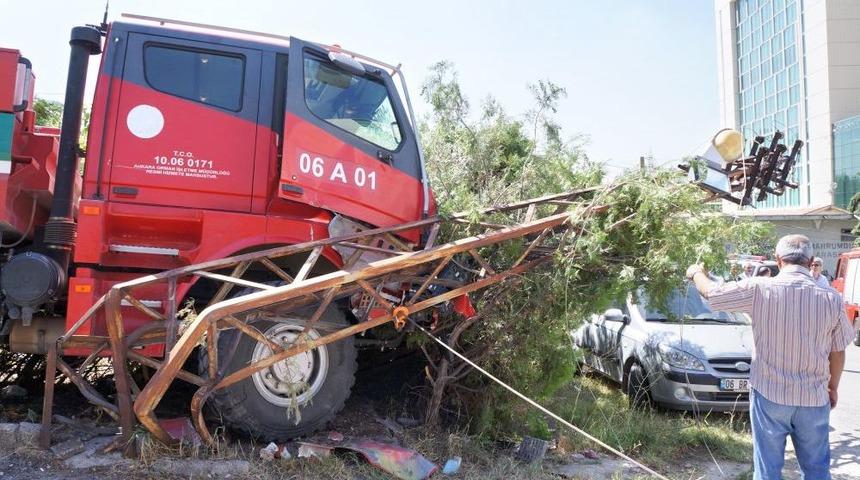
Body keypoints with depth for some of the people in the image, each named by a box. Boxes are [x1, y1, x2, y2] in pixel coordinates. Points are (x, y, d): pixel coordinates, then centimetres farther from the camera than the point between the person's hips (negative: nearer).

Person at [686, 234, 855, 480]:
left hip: (769, 395, -2)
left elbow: (709, 292, 1)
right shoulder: (832, 298, -7)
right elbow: (837, 352, 4)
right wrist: (833, 388, 20)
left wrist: (696, 272, 22)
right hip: (814, 398, 2)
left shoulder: (758, 290, -13)